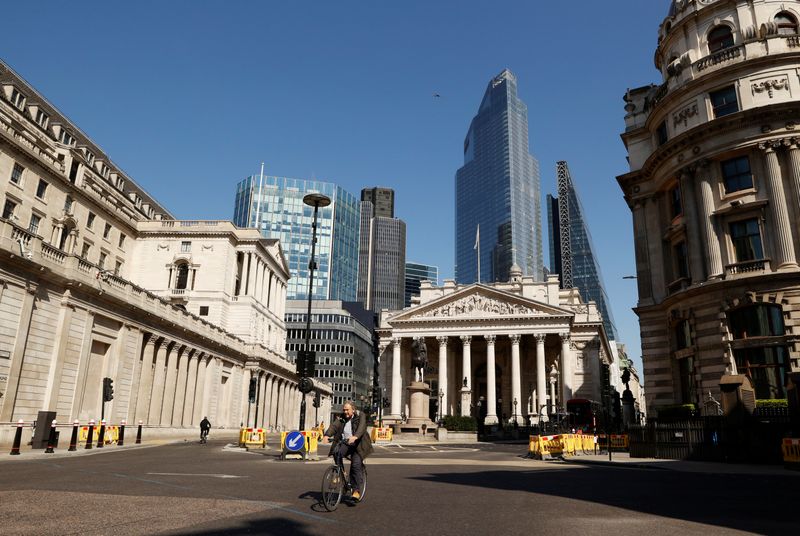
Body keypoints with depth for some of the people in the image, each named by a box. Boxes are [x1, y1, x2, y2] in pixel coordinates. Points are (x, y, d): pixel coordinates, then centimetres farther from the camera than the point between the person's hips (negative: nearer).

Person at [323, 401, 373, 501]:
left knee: (356, 465, -19)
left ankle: (357, 490, -11)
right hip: (345, 443, 4)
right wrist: (327, 435, -30)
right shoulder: (342, 419, 7)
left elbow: (362, 427, -24)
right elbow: (334, 425, -9)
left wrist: (355, 437, -43)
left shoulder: (360, 416, -5)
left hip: (358, 444, -4)